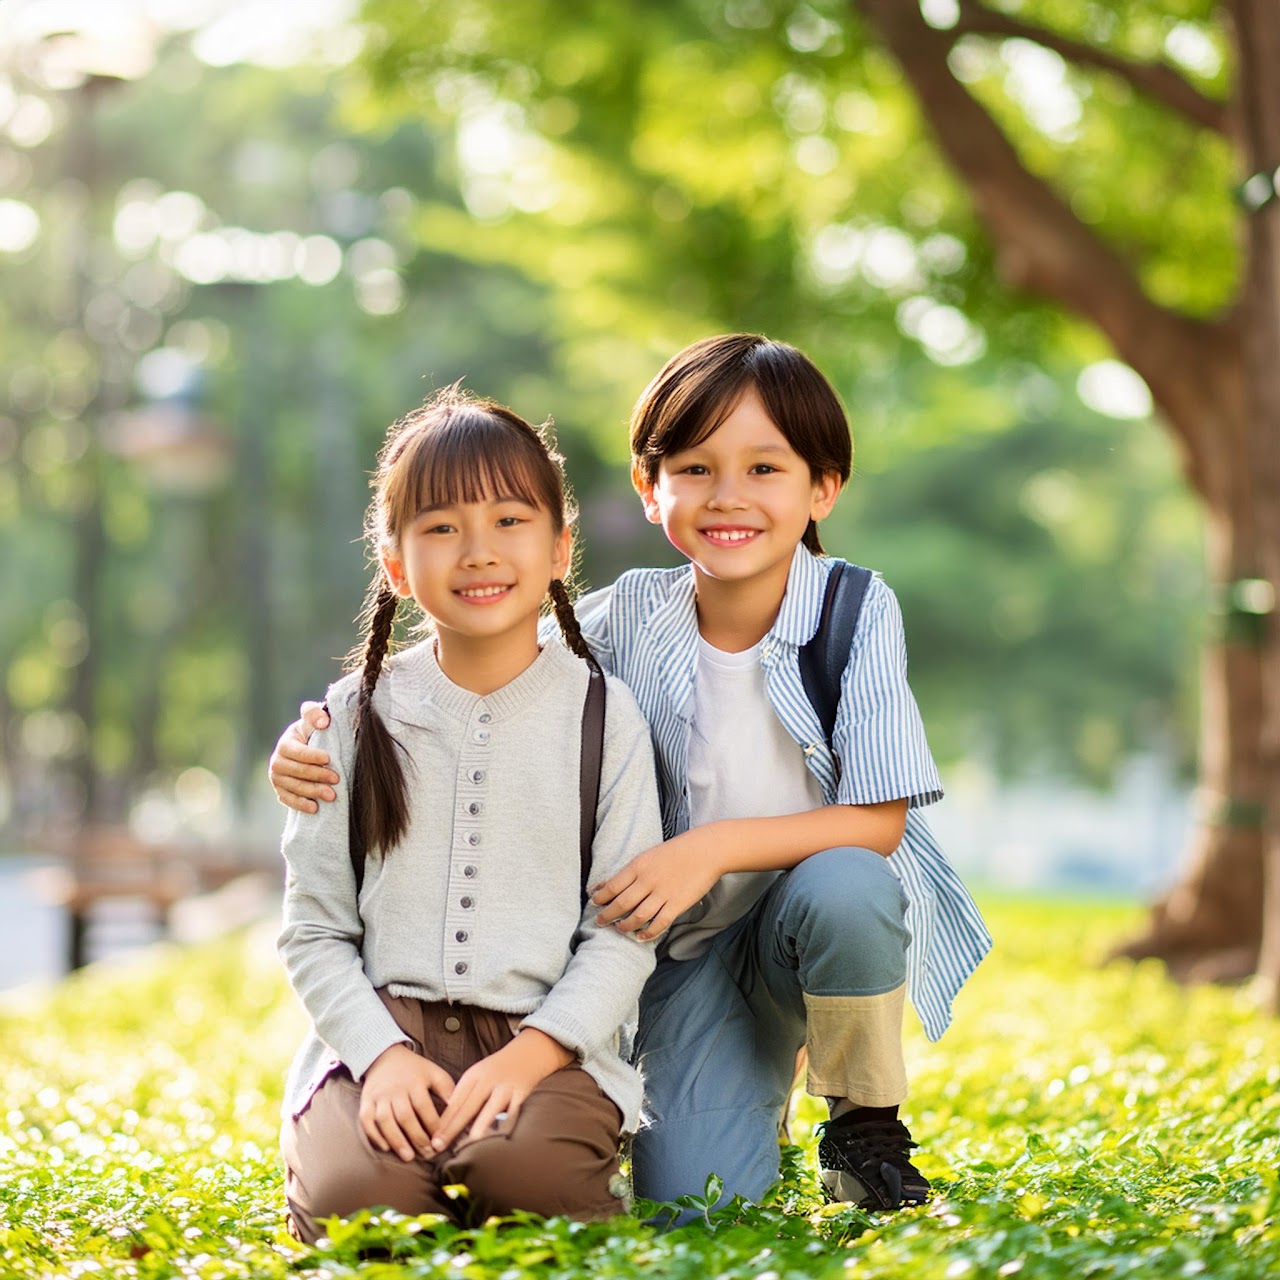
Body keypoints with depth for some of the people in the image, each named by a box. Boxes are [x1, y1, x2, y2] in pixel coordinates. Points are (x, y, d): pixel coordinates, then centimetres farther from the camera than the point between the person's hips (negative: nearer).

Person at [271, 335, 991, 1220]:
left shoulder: (858, 612, -14)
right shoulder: (627, 622, -8)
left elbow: (879, 820, -18)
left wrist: (716, 846, -31)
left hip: (831, 912, -1)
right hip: (692, 945, 1)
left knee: (843, 887, -38)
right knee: (685, 1206, -15)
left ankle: (867, 1123, -6)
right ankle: (757, 1091, 24)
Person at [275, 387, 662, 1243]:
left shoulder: (603, 715, 5)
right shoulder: (357, 717, 8)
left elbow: (624, 932, 0)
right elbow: (315, 929, 6)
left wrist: (532, 1053, -15)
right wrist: (381, 1055, -11)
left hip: (547, 1038, -1)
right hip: (384, 1033, 1)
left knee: (528, 1168, -33)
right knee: (355, 1192, -29)